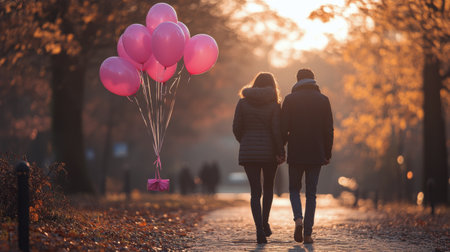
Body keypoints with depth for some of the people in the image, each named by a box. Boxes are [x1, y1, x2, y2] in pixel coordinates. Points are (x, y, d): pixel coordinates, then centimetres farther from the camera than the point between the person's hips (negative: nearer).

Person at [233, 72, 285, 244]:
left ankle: (259, 228, -12)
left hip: (248, 152, 1)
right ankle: (265, 222, 15)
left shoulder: (243, 103, 2)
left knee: (255, 191, 2)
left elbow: (236, 128, 1)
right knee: (268, 187, 21)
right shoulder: (274, 105, -4)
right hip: (269, 151, -1)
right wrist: (281, 152, -6)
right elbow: (276, 130, -12)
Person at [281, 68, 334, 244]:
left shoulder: (290, 99, -2)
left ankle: (298, 219, -12)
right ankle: (308, 233, 2)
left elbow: (283, 128, -6)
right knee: (311, 193, 7)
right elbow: (329, 129, 2)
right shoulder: (323, 100, 2)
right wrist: (327, 154, 9)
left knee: (294, 189, 14)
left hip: (295, 153, -1)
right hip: (316, 154, 1)